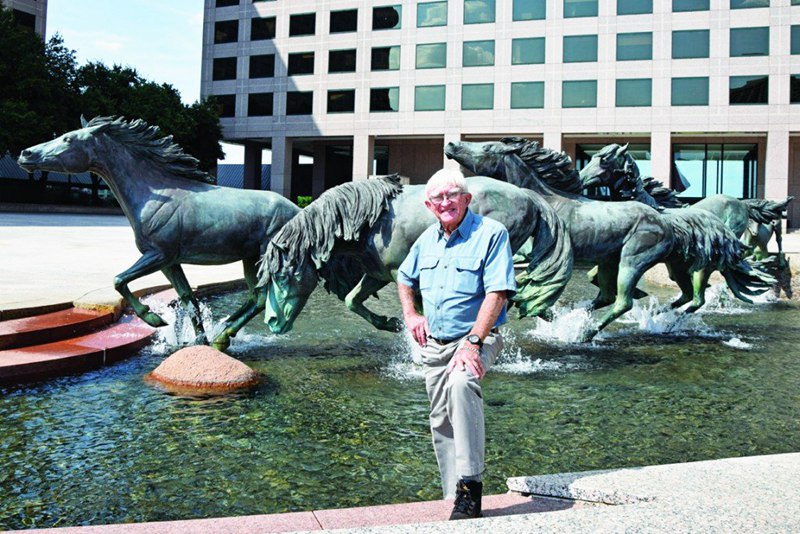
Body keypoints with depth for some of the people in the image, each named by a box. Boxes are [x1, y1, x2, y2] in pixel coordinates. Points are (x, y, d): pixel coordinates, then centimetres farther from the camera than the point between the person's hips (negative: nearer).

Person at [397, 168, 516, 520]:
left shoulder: (491, 233, -11)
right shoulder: (427, 240, 10)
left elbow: (497, 293, -20)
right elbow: (405, 279, 28)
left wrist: (473, 342, -28)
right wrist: (410, 315, 11)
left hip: (477, 337, -7)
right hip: (434, 345, 7)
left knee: (460, 382, -36)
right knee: (441, 422, 10)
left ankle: (470, 486, -32)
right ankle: (455, 498, 24)